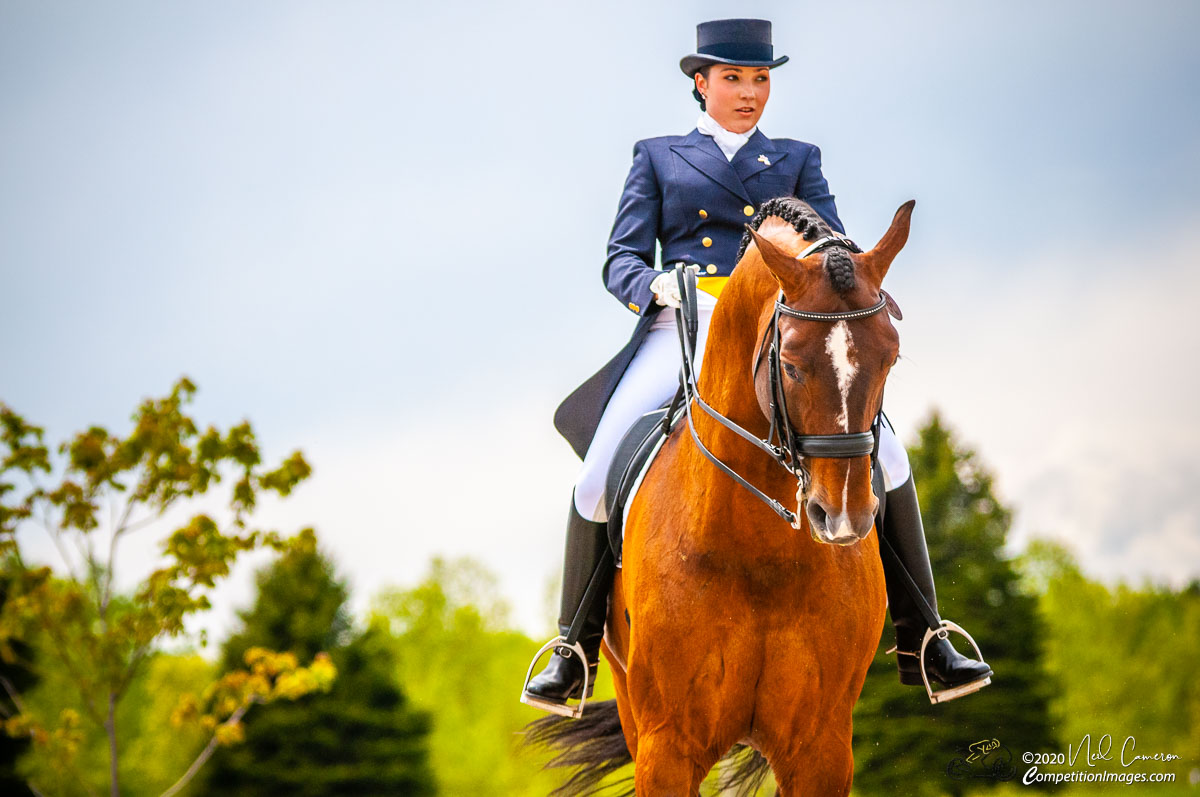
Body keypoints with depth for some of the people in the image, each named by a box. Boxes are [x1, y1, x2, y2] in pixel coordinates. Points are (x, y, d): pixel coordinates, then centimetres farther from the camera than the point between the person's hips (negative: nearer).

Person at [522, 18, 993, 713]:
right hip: (681, 329, -1)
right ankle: (575, 657, -4)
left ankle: (921, 645, -9)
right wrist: (658, 285, -14)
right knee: (599, 477, -19)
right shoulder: (658, 157, 18)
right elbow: (621, 261, 9)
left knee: (883, 459, -17)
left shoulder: (797, 159, 21)